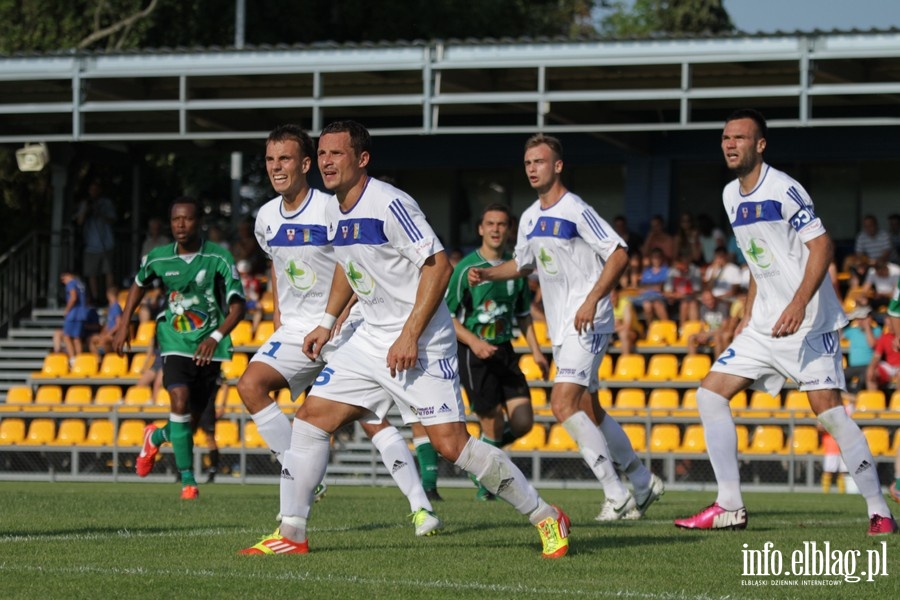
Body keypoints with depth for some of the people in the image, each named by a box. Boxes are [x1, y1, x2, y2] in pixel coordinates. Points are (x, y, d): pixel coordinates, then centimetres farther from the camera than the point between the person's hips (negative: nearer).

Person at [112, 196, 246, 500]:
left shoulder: (219, 258, -10)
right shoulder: (158, 258, -2)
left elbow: (237, 306, -12)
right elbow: (138, 285, 21)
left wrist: (216, 336, -27)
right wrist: (124, 326, 16)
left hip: (209, 348, 0)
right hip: (175, 343, 0)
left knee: (191, 419, 6)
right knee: (180, 399, -25)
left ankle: (156, 437, 43)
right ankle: (187, 480, -18)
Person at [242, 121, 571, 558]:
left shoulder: (390, 205, -17)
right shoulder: (336, 212, 9)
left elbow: (438, 265, -19)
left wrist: (410, 336, -22)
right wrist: (327, 323, 21)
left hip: (421, 345, -8)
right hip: (371, 338, 8)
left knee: (451, 443, -14)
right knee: (311, 417, 1)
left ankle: (547, 518, -2)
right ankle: (290, 534, 7)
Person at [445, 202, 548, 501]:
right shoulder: (466, 268, -8)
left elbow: (523, 313, 21)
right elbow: (447, 316, -7)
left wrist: (536, 350, 13)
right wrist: (474, 342, -21)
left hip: (505, 351, 5)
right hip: (473, 353, -5)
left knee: (523, 422, -5)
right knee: (493, 423, -7)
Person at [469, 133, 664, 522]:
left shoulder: (576, 211, -13)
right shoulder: (530, 218, 12)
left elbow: (619, 253, -16)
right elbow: (522, 263, 28)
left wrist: (592, 300, -23)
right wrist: (486, 274, 11)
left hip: (587, 324, -9)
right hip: (561, 328, 9)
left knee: (563, 404, -20)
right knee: (589, 412, 15)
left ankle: (616, 496, -16)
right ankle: (643, 483, 29)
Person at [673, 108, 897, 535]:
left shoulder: (783, 189, -13)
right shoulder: (732, 196, 12)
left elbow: (821, 245, -17)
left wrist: (799, 303, -27)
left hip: (808, 323, -8)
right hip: (764, 324, 9)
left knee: (828, 412, -15)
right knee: (710, 394, 1)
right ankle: (729, 508, 3)